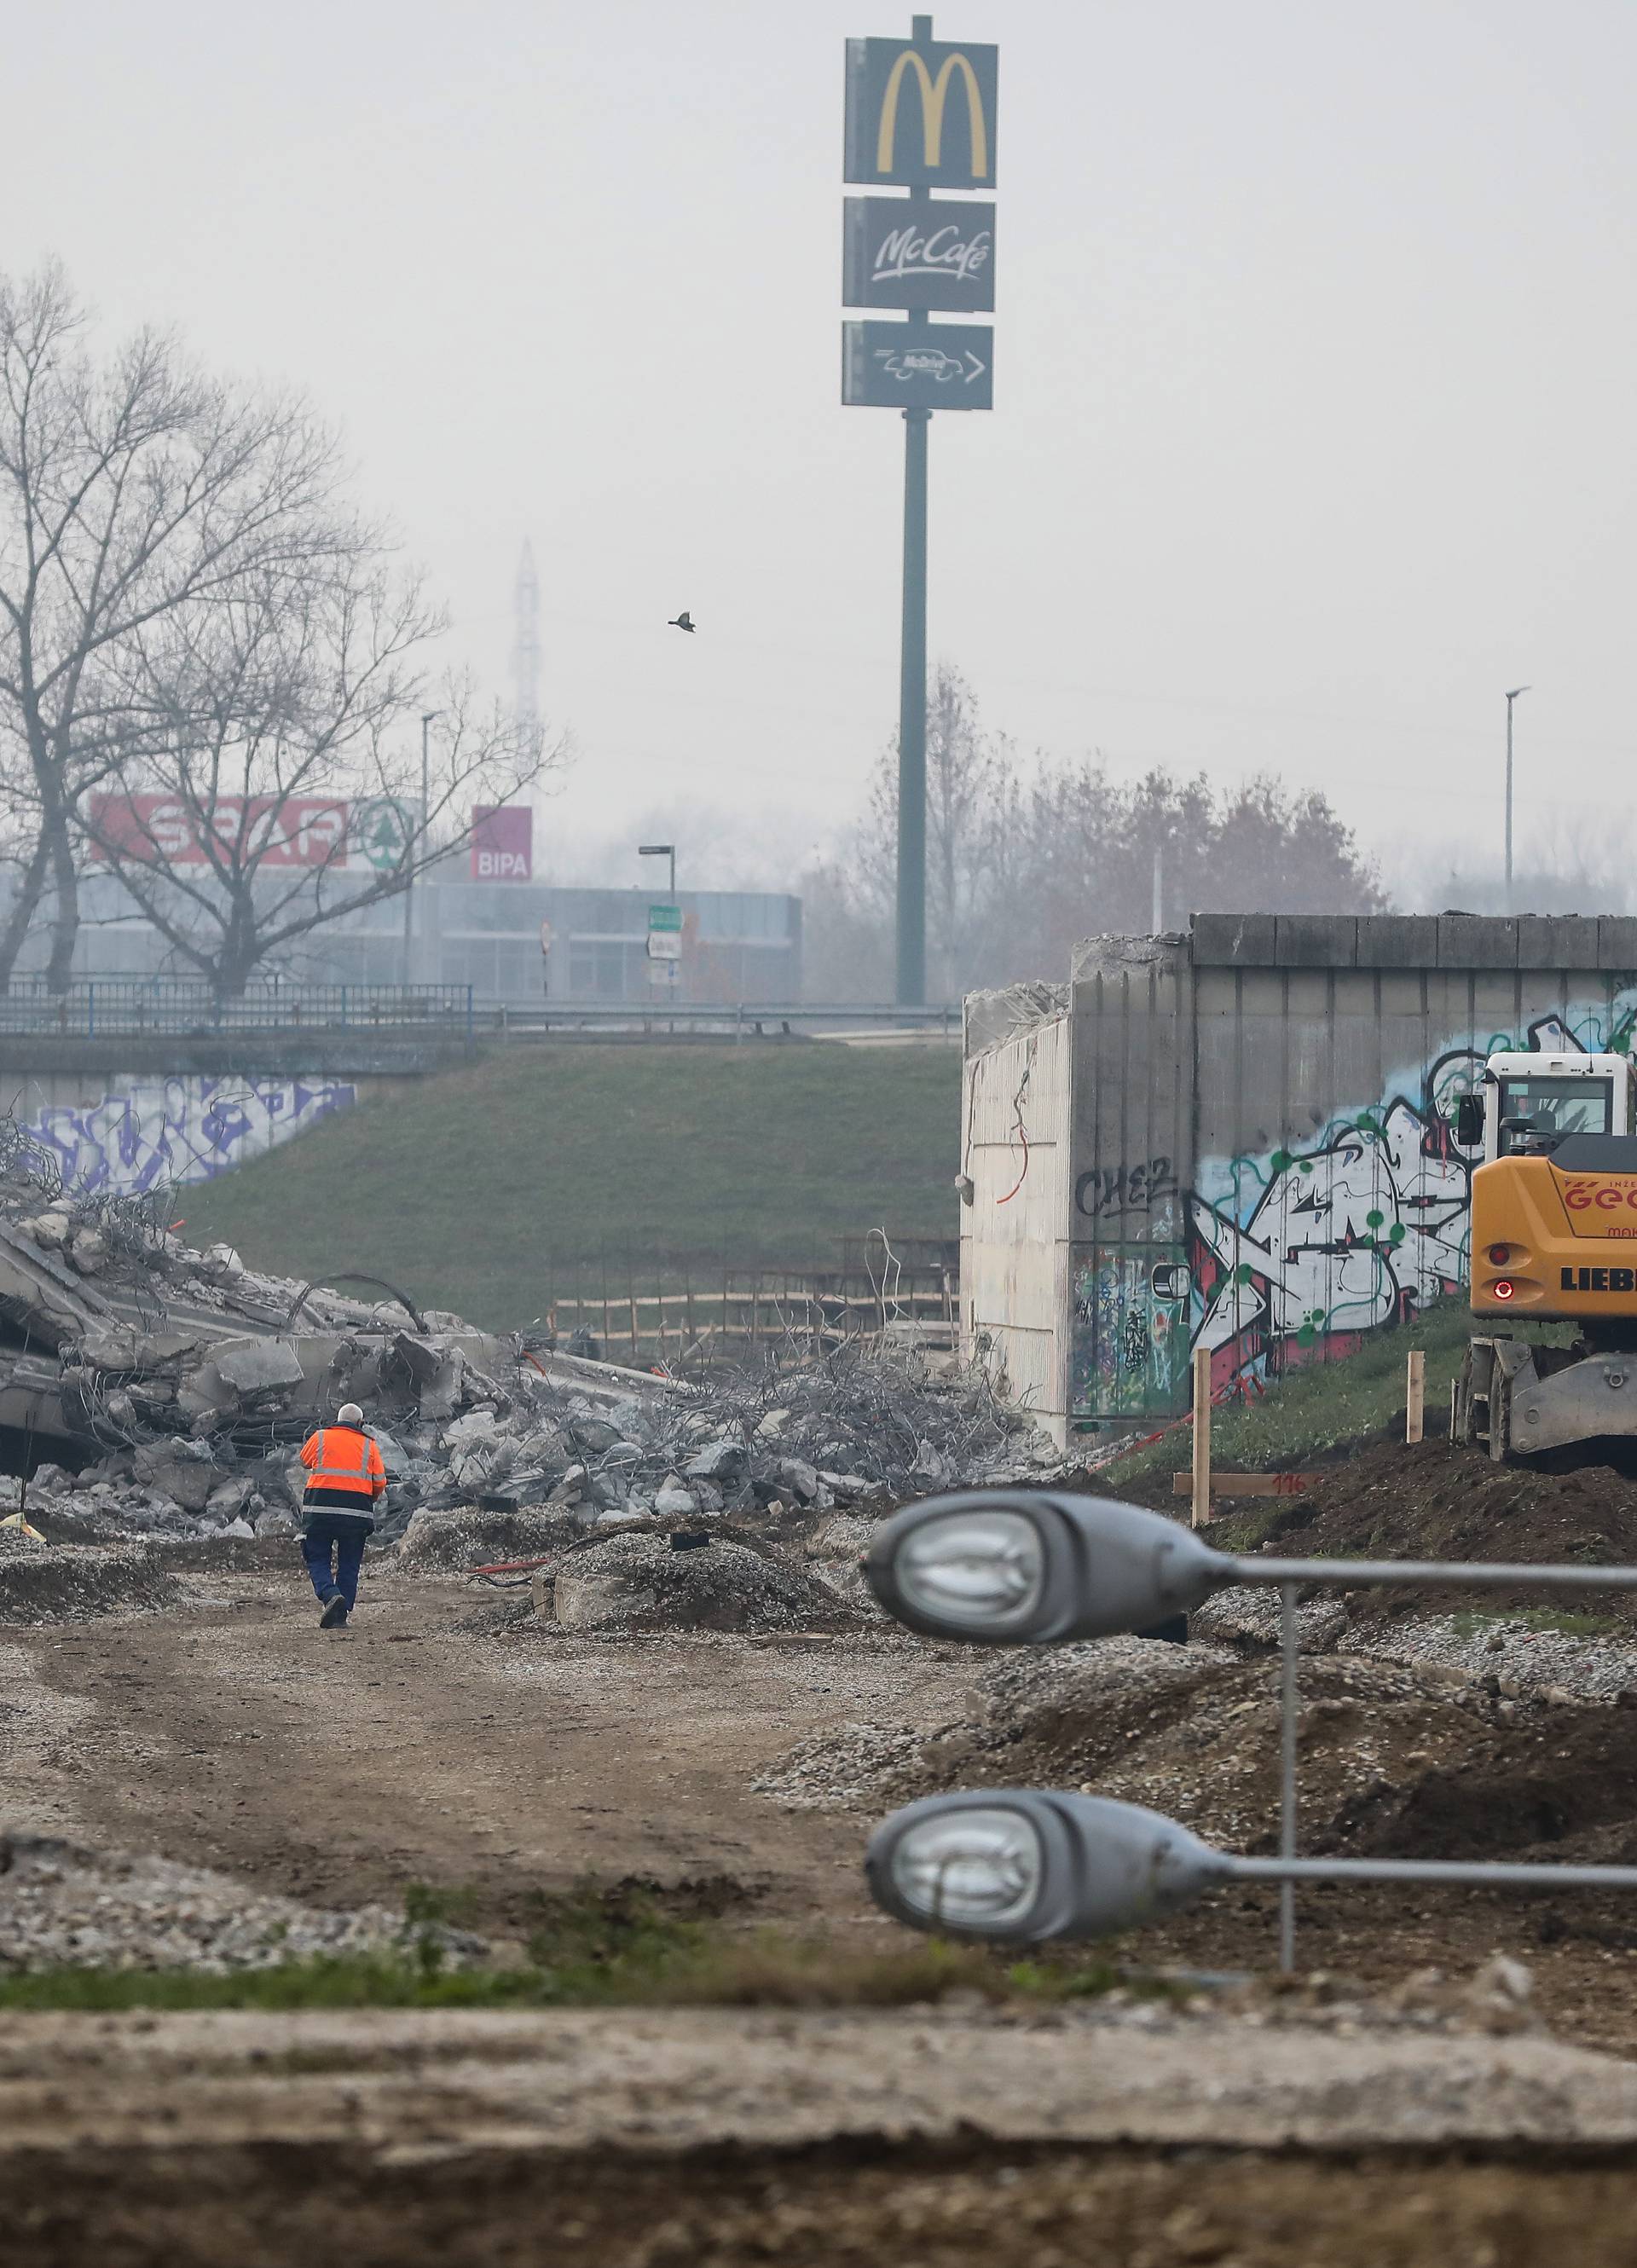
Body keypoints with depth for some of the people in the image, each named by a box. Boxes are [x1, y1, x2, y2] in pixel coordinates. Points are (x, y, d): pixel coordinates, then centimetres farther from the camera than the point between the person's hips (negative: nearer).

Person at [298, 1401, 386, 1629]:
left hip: (320, 1509, -1)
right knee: (348, 1565, 12)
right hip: (356, 1514, 1)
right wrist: (370, 1499, 26)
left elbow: (305, 1461, 22)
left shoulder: (320, 1438, 5)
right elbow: (380, 1482, 6)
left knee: (318, 1560, 6)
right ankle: (340, 1615, 6)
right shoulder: (368, 1445, 6)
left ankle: (330, 1595, -21)